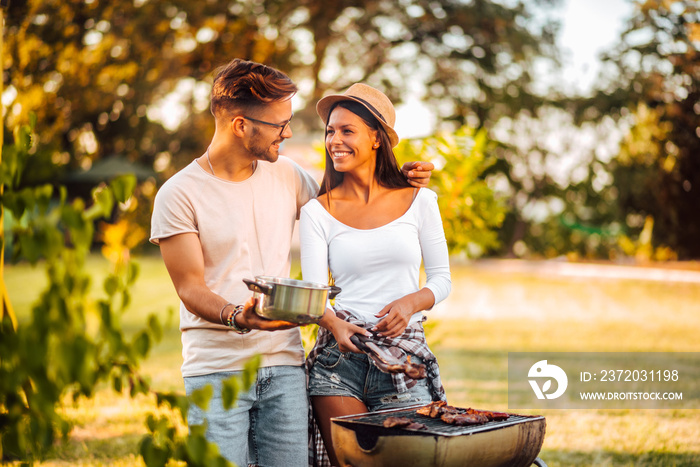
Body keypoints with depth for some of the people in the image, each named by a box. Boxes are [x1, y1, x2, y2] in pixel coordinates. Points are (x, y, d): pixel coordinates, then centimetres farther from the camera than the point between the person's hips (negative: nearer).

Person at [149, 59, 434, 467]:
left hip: (284, 364, 4)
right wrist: (237, 317, -28)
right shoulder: (179, 195, -5)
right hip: (216, 368, -4)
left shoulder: (286, 174, 10)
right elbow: (190, 288, -9)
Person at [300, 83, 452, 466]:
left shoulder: (418, 201, 6)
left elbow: (441, 279, 9)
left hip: (404, 361, 0)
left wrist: (412, 302, -12)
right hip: (338, 361, 0)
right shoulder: (317, 212, 4)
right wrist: (335, 325, -24)